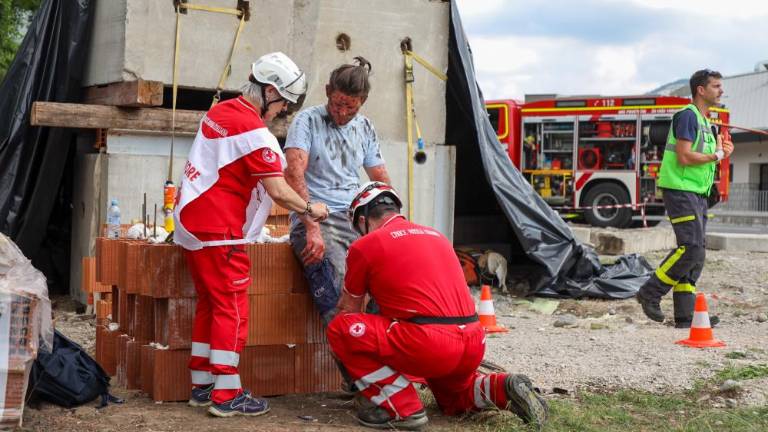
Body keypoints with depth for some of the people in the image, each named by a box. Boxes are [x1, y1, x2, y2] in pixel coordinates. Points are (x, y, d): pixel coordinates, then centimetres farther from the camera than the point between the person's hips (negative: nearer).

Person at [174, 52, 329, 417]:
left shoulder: (219, 112, 11)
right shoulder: (255, 132, -17)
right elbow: (279, 191, -19)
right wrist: (310, 209, -3)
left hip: (192, 221, 9)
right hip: (219, 232, -9)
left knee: (209, 304, 15)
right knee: (232, 309, -4)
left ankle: (202, 385, 20)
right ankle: (227, 395, -2)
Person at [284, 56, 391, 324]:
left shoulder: (365, 128, 16)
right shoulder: (308, 120, -1)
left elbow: (381, 180, 22)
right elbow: (294, 174, -14)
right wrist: (312, 229, -24)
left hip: (355, 219, 5)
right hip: (314, 219, -5)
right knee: (337, 299, -28)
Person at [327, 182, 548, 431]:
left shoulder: (366, 245, 4)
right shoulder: (436, 235, 23)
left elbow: (347, 310, 17)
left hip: (430, 345, -8)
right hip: (474, 347, 8)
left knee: (340, 328, 3)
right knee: (453, 400, 36)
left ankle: (399, 409, 1)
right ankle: (502, 390, 8)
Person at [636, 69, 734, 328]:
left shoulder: (705, 122, 22)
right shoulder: (687, 116, -9)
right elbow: (684, 157, -19)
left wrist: (721, 153, 8)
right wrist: (716, 155, -7)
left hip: (697, 194, 10)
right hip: (680, 190, -10)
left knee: (695, 253, 5)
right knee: (691, 247, -17)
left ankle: (685, 314, 5)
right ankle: (650, 293, -6)